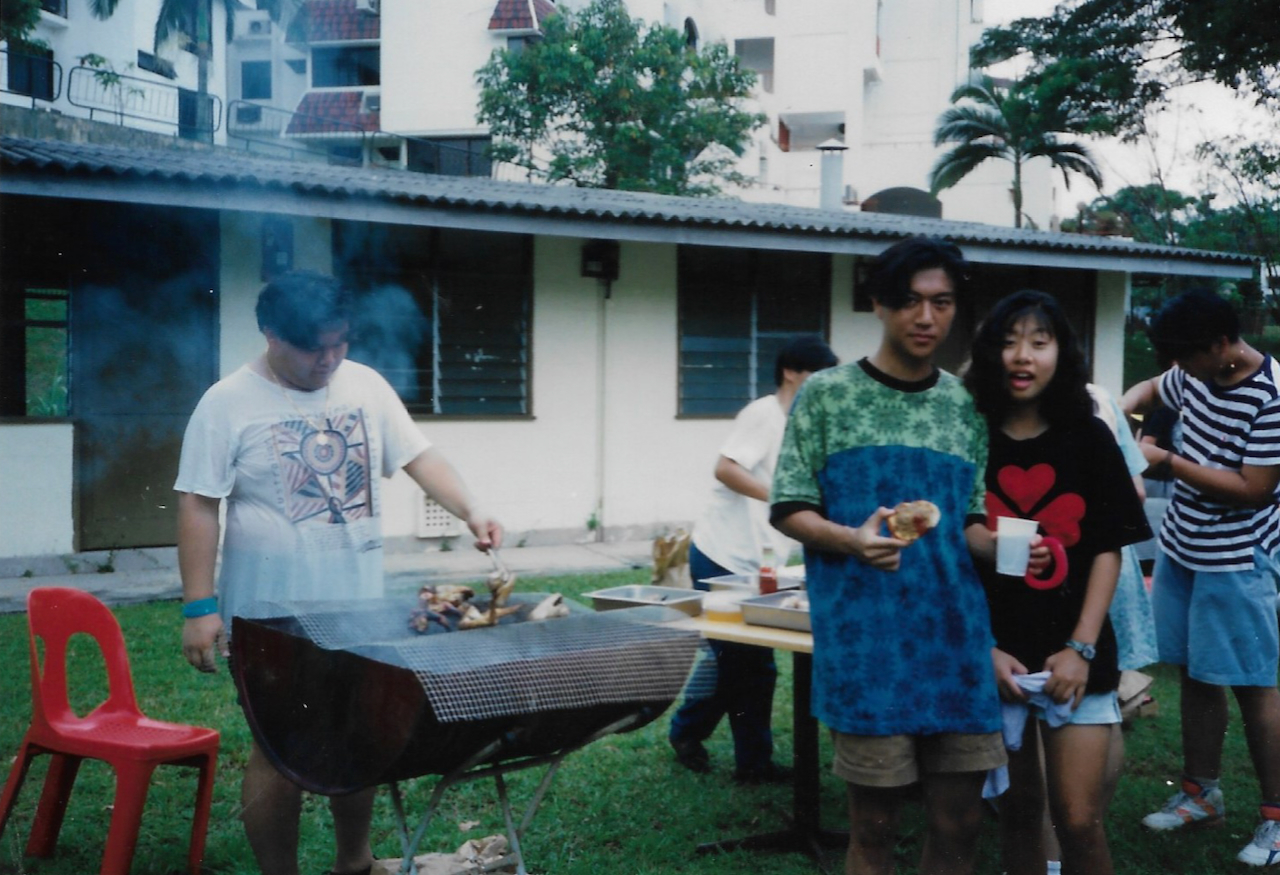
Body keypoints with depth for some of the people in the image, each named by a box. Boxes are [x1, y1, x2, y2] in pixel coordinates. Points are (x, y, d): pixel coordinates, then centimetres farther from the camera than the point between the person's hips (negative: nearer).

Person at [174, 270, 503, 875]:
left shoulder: (366, 386, 2)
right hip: (273, 616, -4)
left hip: (358, 605, 5)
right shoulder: (228, 404, -10)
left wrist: (471, 512, -13)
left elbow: (418, 456, 3)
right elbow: (199, 507, -10)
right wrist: (199, 607, -13)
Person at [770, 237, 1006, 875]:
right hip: (866, 638, -3)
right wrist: (853, 541, -21)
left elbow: (971, 523, 14)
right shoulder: (827, 395, 0)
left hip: (956, 636, 4)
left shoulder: (965, 407, 11)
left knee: (959, 822, 9)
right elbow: (789, 510, -1)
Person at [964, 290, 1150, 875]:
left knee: (1079, 821, -1)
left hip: (1076, 657, 0)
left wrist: (1081, 649, -8)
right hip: (994, 659, 0)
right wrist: (985, 649, -9)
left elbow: (1107, 551, 1)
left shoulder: (1089, 438, 1)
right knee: (1019, 814, 11)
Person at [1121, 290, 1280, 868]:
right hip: (1181, 548, 7)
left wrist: (1166, 462, -20)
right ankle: (1202, 793, 27)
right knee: (1195, 675, 14)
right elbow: (1151, 390, 24)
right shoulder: (1195, 373, 1)